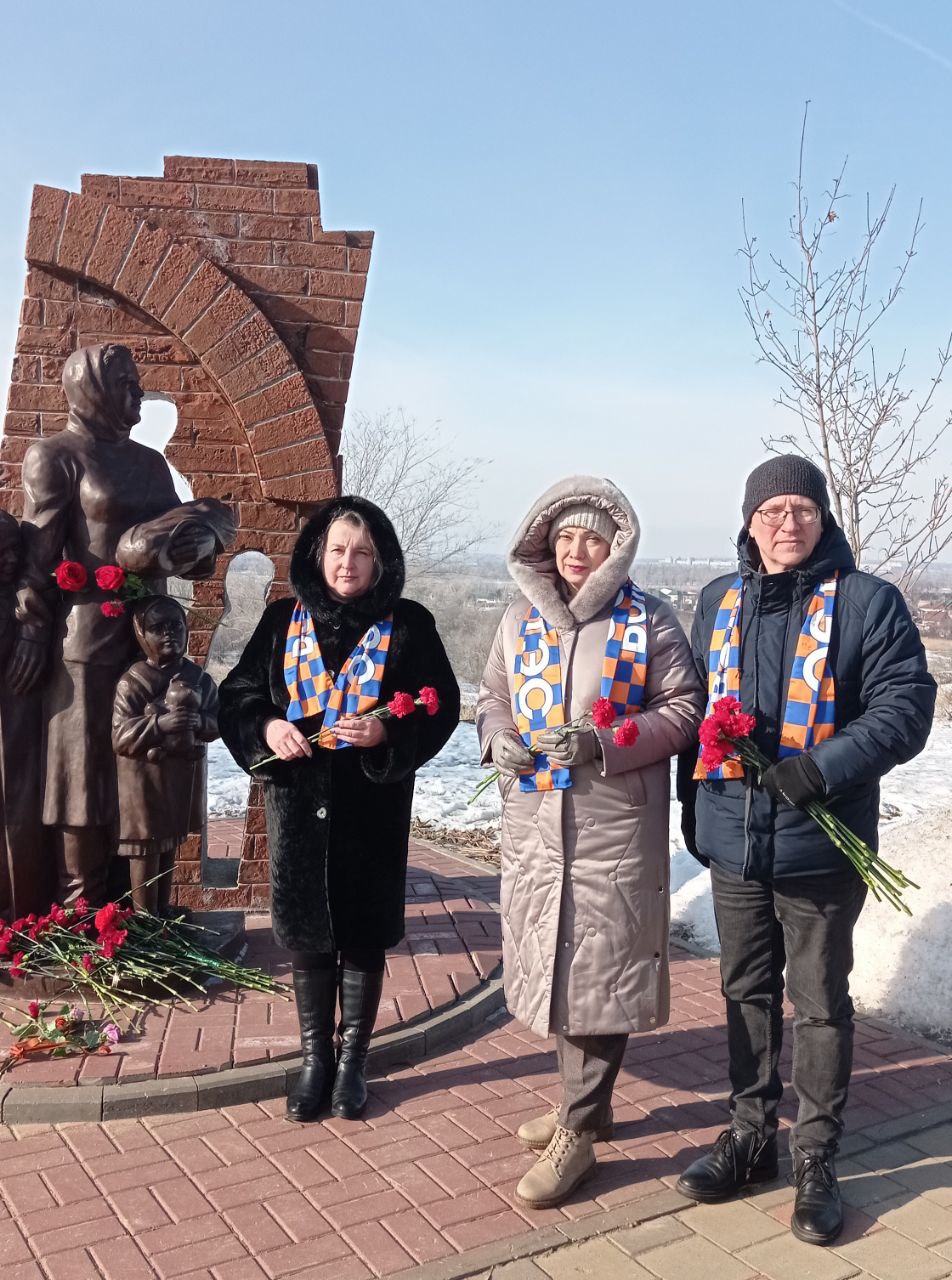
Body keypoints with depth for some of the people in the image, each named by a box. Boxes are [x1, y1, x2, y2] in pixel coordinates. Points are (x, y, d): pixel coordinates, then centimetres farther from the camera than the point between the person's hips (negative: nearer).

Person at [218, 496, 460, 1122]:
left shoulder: (408, 624, -2)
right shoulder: (284, 620, 5)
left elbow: (442, 707, -3)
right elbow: (237, 693, 8)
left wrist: (388, 734, -19)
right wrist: (267, 727, -12)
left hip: (372, 803, -2)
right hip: (299, 799, 2)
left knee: (363, 935, 8)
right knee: (307, 932, 10)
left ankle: (353, 1059, 26)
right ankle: (315, 1060, 27)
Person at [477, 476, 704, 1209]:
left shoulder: (648, 622, -3)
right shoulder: (521, 620, 9)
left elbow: (683, 708, -4)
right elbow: (493, 696, 17)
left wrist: (605, 742, -17)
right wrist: (499, 738, -5)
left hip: (617, 827, -5)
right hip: (534, 822, 5)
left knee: (598, 971, -2)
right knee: (554, 965, 14)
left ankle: (577, 1133, 12)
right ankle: (587, 1103, 34)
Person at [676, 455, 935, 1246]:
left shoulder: (867, 602, -6)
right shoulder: (719, 602, 9)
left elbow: (905, 707, -11)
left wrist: (824, 768, -23)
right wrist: (693, 804, 13)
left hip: (819, 845, -4)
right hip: (734, 843, 4)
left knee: (819, 1001, 9)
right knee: (746, 992, 16)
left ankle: (816, 1158, 25)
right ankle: (751, 1135, 33)